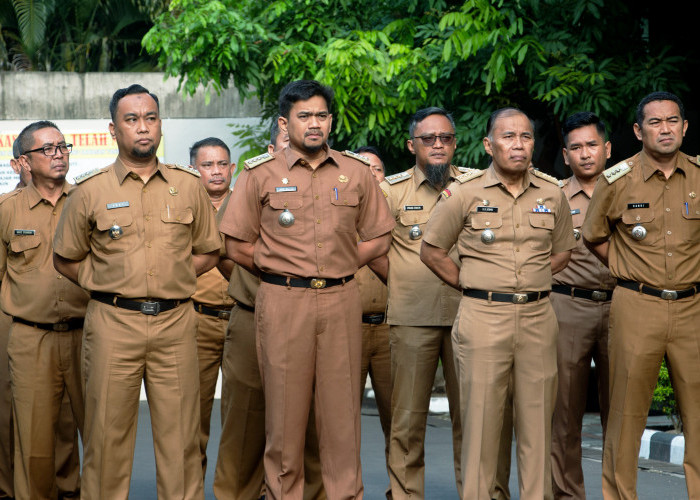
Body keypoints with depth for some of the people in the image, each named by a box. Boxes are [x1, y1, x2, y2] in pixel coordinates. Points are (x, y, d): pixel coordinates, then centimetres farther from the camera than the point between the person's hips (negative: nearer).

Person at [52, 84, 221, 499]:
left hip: (175, 323, 1)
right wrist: (109, 286, 5)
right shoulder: (90, 191, 3)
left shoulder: (189, 185, 8)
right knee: (108, 431, 1)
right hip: (113, 324, -1)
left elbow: (209, 251, 17)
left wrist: (172, 278, 6)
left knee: (180, 433, 2)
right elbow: (66, 259, 12)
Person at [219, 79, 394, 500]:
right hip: (283, 303, -1)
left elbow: (378, 238, 15)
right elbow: (238, 246, 5)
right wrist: (285, 271, 4)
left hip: (341, 302, 1)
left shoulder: (357, 173, 9)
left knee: (342, 407, 2)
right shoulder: (261, 175, 4)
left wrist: (338, 267, 6)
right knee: (285, 407, 1)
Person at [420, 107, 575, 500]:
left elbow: (563, 250, 21)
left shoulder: (552, 194, 7)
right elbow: (432, 251, 6)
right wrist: (471, 286, 3)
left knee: (537, 415, 5)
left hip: (538, 317, 3)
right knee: (481, 415, -1)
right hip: (484, 317, -3)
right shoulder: (465, 193, -1)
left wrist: (531, 283, 10)